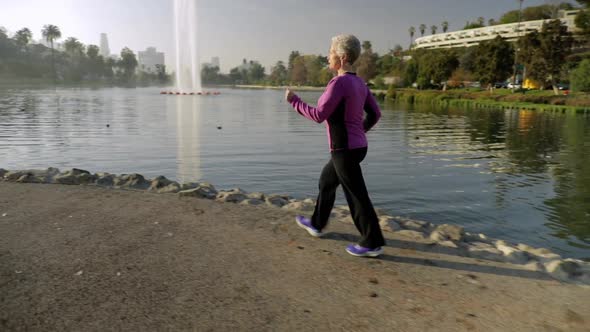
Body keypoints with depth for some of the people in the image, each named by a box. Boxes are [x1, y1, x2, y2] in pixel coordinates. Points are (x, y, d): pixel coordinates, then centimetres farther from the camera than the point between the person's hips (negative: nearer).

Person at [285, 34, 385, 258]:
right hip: (355, 146, 9)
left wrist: (293, 101, -7)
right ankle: (317, 224, 39)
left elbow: (319, 115, -19)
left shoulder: (339, 83, -19)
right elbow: (374, 114, 11)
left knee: (356, 196, 0)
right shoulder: (359, 82, 7)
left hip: (345, 149, -9)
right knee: (326, 181, 24)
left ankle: (372, 243, 11)